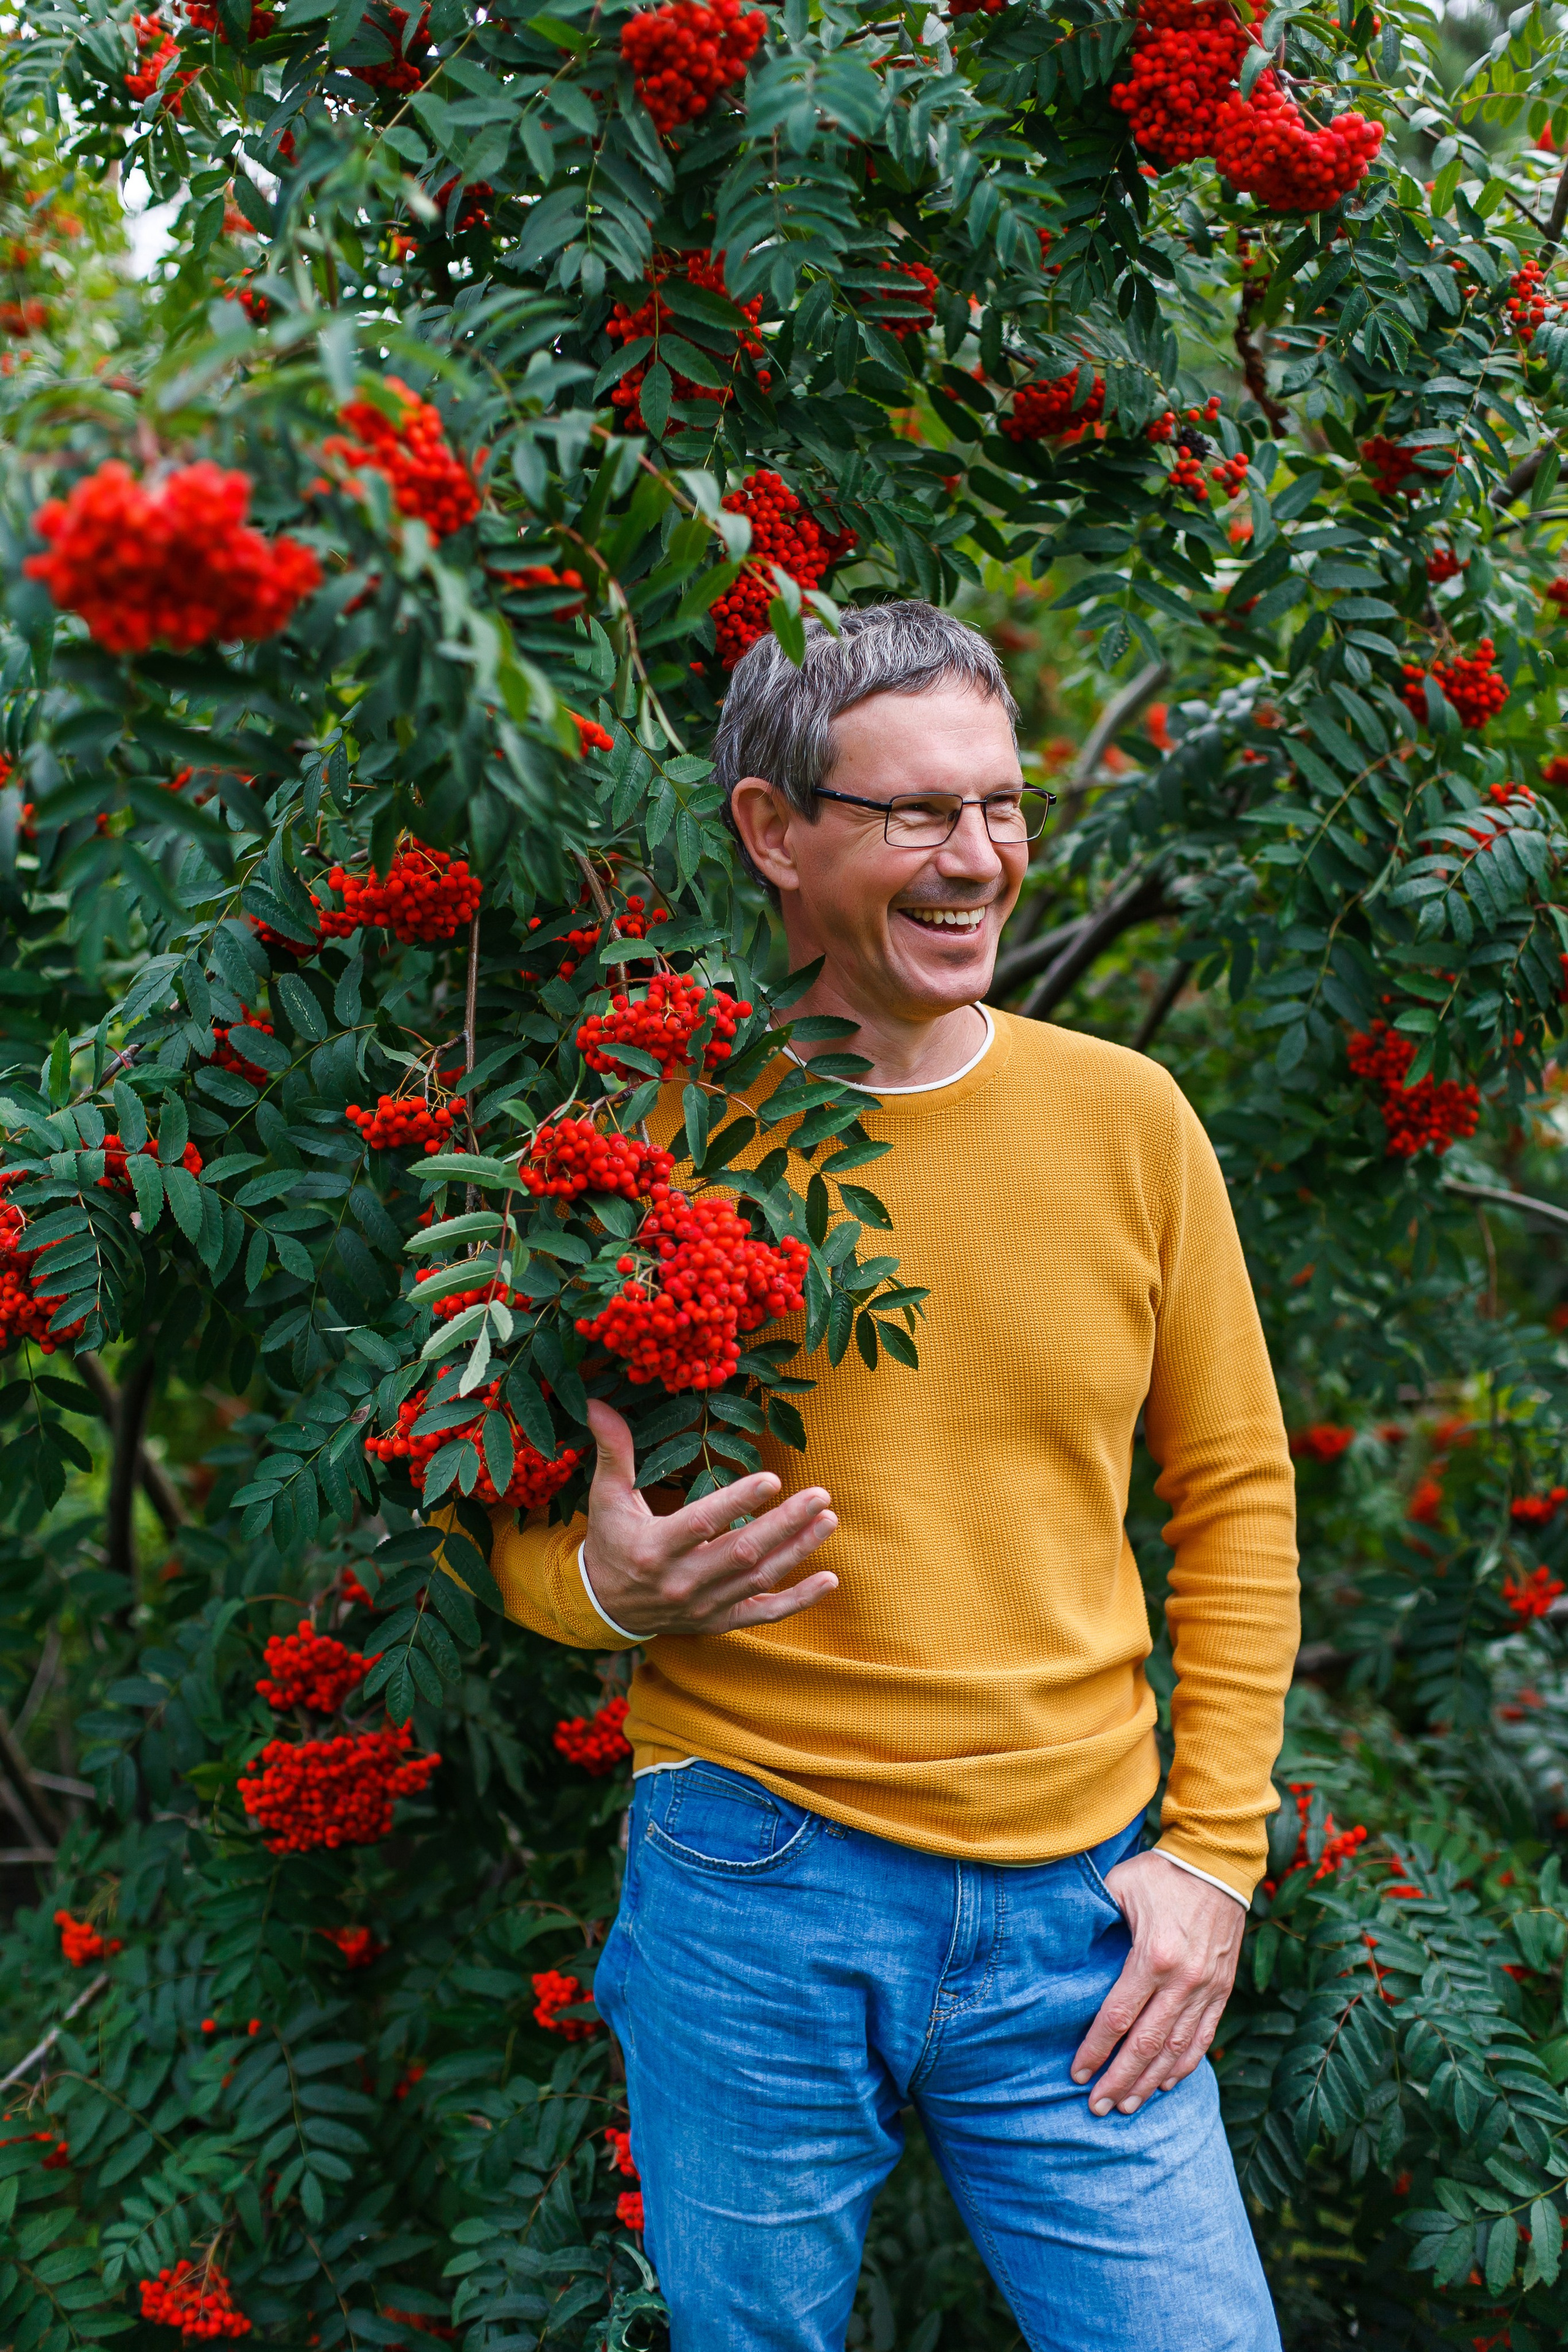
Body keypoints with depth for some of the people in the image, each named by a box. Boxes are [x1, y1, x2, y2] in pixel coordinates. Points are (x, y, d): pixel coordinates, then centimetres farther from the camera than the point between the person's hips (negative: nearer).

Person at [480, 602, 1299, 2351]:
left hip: (1078, 1911, 2)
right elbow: (524, 1531, 5)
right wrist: (608, 1584, -18)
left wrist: (1214, 1847, 2)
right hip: (752, 1884, -1)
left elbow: (1236, 1494, 9)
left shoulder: (1124, 1117, 2)